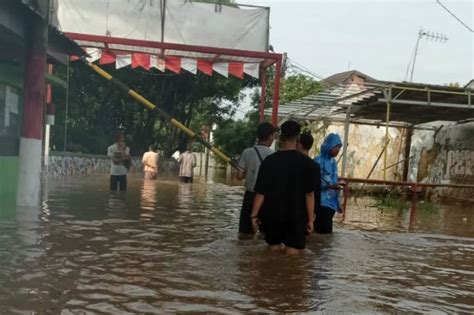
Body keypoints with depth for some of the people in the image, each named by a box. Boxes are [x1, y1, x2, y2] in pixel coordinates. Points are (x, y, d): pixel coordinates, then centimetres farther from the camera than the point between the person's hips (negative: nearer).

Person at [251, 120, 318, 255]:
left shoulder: (269, 161, -5)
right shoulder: (306, 162, -8)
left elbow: (260, 192, -6)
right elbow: (309, 194, -9)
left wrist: (254, 215, 2)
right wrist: (310, 219, -2)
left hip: (273, 215, 2)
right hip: (296, 216, -2)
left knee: (274, 253, 16)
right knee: (292, 255, 5)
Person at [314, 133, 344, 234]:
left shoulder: (333, 162, 12)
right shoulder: (318, 161, -10)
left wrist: (338, 203, 18)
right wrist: (330, 186, -25)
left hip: (331, 203, 7)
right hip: (321, 203, -7)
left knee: (327, 231, 7)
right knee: (323, 231, -11)